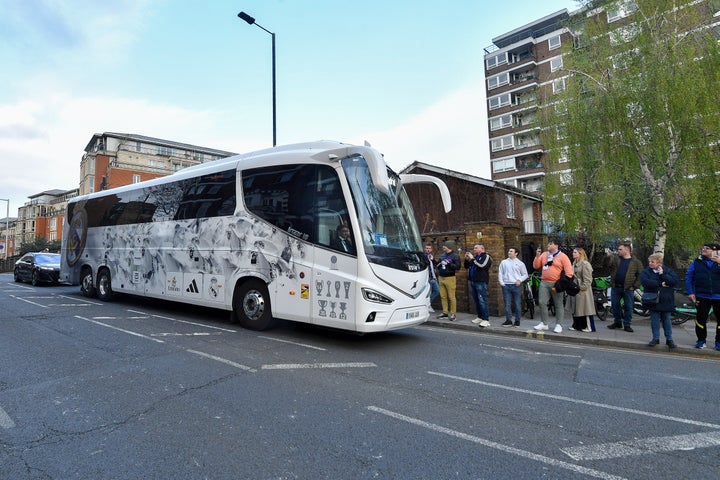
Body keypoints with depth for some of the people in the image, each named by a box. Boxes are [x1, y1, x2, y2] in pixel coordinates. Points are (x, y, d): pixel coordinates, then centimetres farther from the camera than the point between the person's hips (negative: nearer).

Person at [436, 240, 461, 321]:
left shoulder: (455, 256, -5)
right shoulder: (442, 255, 13)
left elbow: (457, 267, -15)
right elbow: (437, 264, 22)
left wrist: (447, 264, -19)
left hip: (450, 278, -6)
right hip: (441, 278, 6)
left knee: (451, 297, -3)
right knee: (443, 296, 10)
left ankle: (453, 314, 4)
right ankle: (445, 312, 20)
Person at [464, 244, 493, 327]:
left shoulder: (486, 257, -3)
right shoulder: (474, 257, 18)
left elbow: (481, 266, -20)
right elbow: (466, 266, 21)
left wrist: (472, 259, -14)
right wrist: (466, 259, 4)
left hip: (481, 282, -8)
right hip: (473, 282, 8)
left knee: (482, 301, -10)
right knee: (476, 301, 11)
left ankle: (486, 320, -7)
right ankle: (480, 317, 20)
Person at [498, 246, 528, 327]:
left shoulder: (520, 263, 5)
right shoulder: (504, 262, 10)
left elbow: (525, 274, 8)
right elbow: (500, 273, 11)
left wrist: (520, 280, -7)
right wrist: (501, 282, 0)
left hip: (516, 285, -2)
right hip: (506, 285, 2)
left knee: (517, 304, 3)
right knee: (507, 304, 3)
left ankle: (517, 321, 13)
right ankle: (508, 320, 10)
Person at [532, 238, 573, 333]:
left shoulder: (562, 256, -3)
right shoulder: (544, 255, 12)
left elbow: (569, 270, -6)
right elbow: (536, 266, 10)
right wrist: (537, 256, -3)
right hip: (544, 283, 4)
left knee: (558, 305, 4)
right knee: (542, 303, 1)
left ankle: (559, 325, 10)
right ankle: (544, 323, 12)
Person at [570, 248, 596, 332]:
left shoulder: (585, 264, -12)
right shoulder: (574, 264, 14)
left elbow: (587, 279, -15)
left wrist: (582, 287, -17)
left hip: (583, 290, -9)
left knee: (585, 308, -3)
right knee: (575, 308, 13)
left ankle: (588, 327, 5)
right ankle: (576, 325, 22)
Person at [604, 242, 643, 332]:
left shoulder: (636, 262, 1)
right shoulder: (615, 258, 8)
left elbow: (640, 275, -1)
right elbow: (607, 263, -6)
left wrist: (635, 286, -8)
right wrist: (609, 256, -24)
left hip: (628, 288, -3)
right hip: (615, 287, 3)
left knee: (628, 307, 3)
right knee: (615, 305, 9)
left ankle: (627, 324, 14)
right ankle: (617, 322, 24)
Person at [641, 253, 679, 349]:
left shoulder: (667, 271, 0)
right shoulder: (646, 272, -2)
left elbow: (674, 281, -13)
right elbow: (645, 282, -18)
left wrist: (663, 275, -16)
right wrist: (660, 284, -16)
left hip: (666, 300, 0)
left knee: (666, 320, 10)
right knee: (654, 320, 7)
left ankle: (669, 339, 21)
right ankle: (655, 338, 17)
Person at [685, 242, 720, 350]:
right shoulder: (697, 262, 5)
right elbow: (688, 277, 4)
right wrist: (690, 292, -3)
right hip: (702, 296, 0)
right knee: (701, 319, 1)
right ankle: (701, 340, 12)